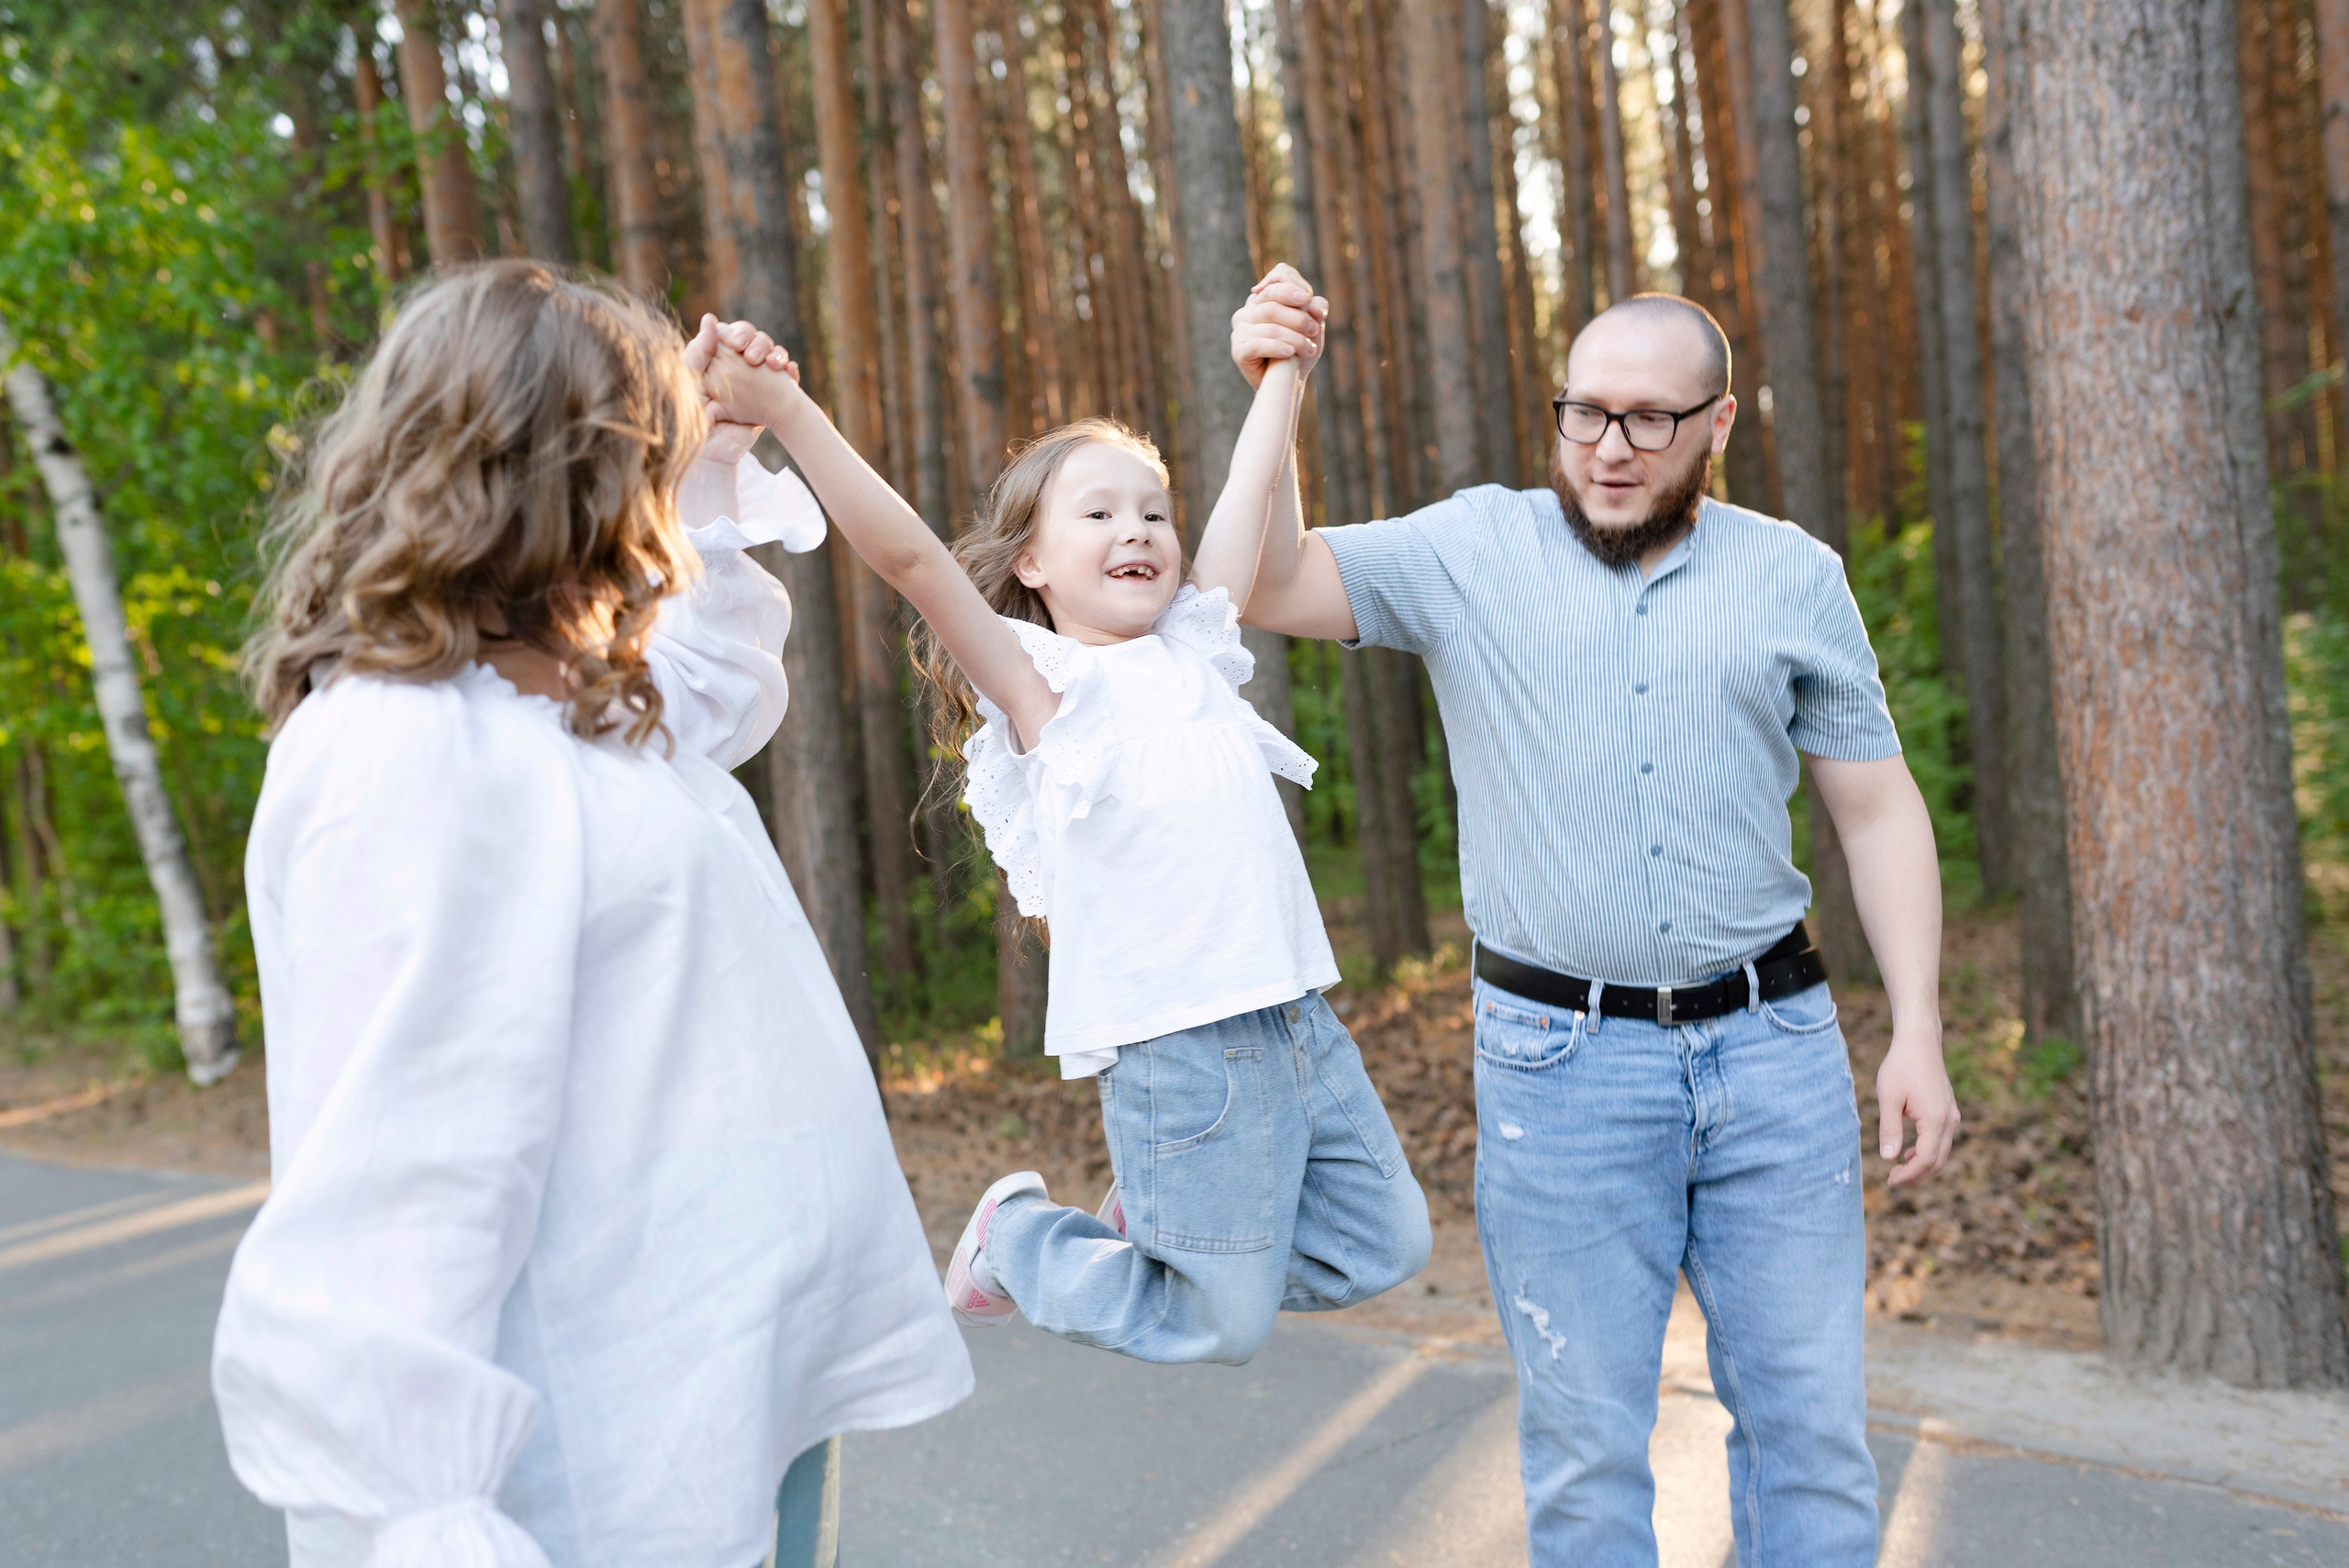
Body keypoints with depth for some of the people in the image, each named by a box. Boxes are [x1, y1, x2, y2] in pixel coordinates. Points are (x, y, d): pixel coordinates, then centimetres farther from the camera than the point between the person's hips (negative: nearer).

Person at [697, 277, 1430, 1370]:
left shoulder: (1194, 647, 13)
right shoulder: (1042, 681, -4)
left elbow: (1251, 493, 21)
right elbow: (910, 556, -16)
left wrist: (1285, 369, 26)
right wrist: (788, 413, -24)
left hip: (1296, 1016, 7)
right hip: (1179, 1045, -7)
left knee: (1382, 1248, 12)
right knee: (1223, 1326, 0)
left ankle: (1158, 1225, 29)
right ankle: (1017, 1235, 22)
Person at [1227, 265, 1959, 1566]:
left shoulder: (1794, 576, 7)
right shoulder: (1473, 552, 3)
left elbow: (1878, 812, 8)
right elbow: (1271, 587, -5)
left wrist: (1917, 1030, 0)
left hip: (1773, 1048, 2)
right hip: (1561, 1064, -1)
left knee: (1810, 1422, 9)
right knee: (1585, 1440, 7)